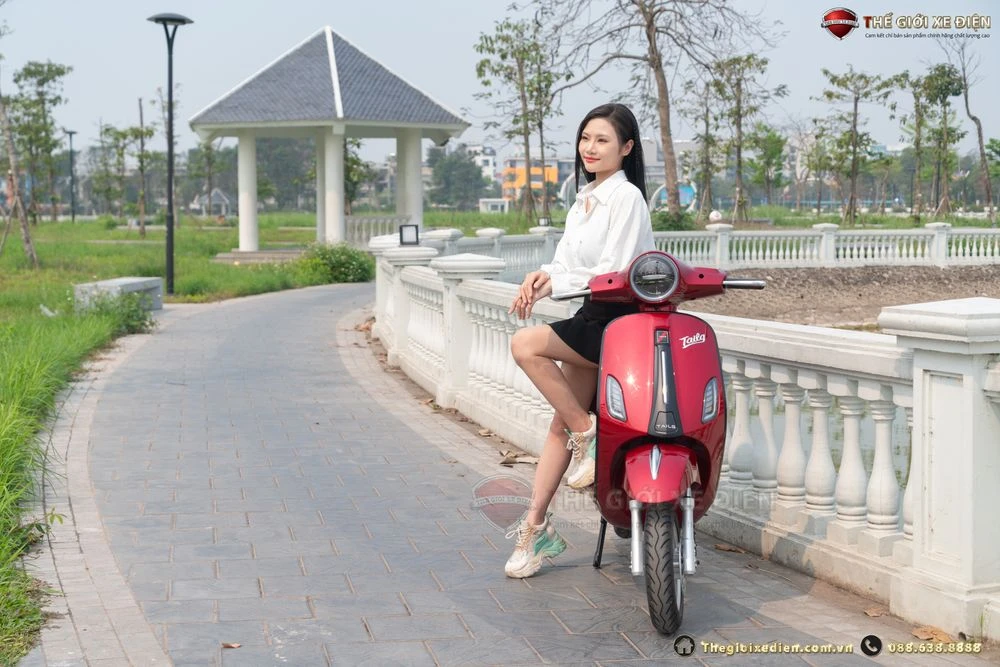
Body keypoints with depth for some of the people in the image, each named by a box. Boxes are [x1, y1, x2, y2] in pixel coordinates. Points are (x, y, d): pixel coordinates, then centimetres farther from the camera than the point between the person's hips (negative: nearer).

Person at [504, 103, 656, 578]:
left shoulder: (626, 197, -9)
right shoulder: (583, 199, 18)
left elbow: (613, 272, -17)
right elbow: (566, 260, 13)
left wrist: (554, 282, -13)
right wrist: (543, 276, -8)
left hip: (619, 320, -8)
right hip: (592, 321, 8)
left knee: (526, 345, -24)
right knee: (561, 423, 5)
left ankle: (587, 433, -10)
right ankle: (536, 526, 9)